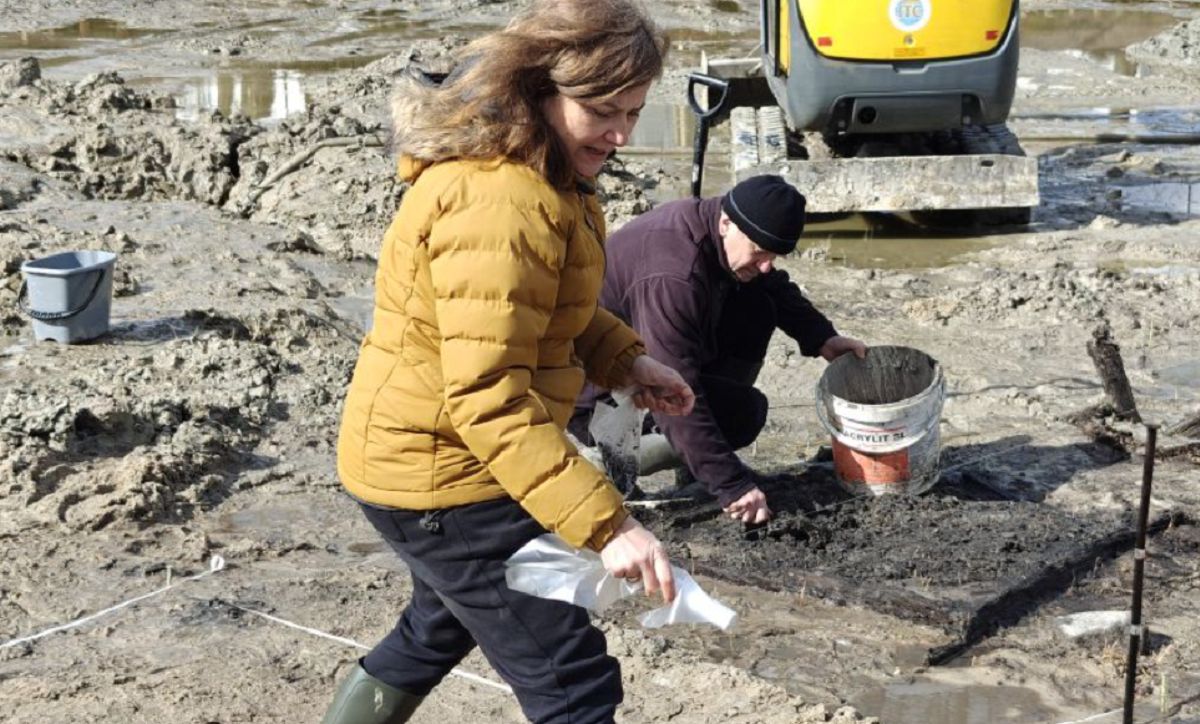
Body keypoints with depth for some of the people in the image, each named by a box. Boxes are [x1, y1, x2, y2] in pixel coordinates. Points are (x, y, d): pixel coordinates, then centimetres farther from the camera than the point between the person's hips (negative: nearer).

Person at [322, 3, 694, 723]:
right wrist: (606, 524, -37)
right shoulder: (497, 204, -29)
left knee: (438, 632, 31)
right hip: (443, 475, -11)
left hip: (431, 460, 11)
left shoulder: (538, 173, 5)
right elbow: (488, 399, -34)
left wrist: (625, 358, 5)